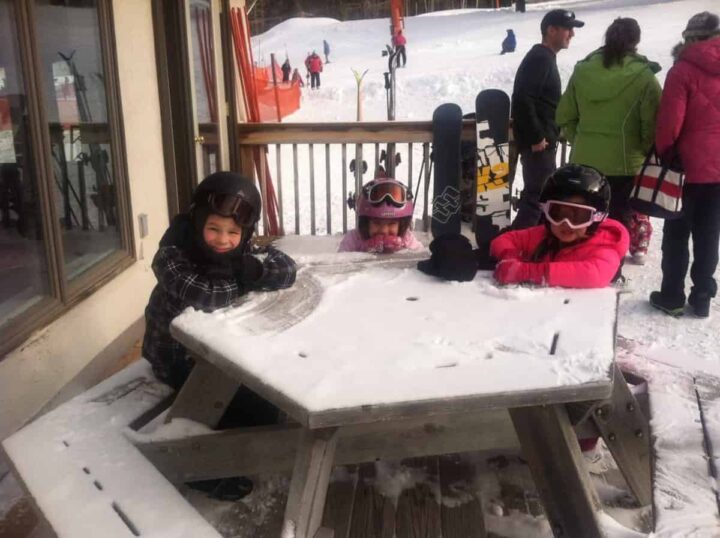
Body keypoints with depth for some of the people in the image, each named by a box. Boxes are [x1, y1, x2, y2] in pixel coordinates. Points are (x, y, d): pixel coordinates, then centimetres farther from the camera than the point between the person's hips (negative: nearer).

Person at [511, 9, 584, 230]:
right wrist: (536, 137, -22)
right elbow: (522, 99, -25)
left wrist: (543, 135, 17)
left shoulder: (545, 58, 17)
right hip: (538, 142, -11)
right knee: (537, 195, -10)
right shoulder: (539, 58, -14)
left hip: (543, 140, 11)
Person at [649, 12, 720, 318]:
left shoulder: (684, 70, -11)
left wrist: (664, 154, 1)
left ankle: (672, 297, 12)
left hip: (689, 166, -4)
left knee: (676, 234, 7)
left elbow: (670, 120, -14)